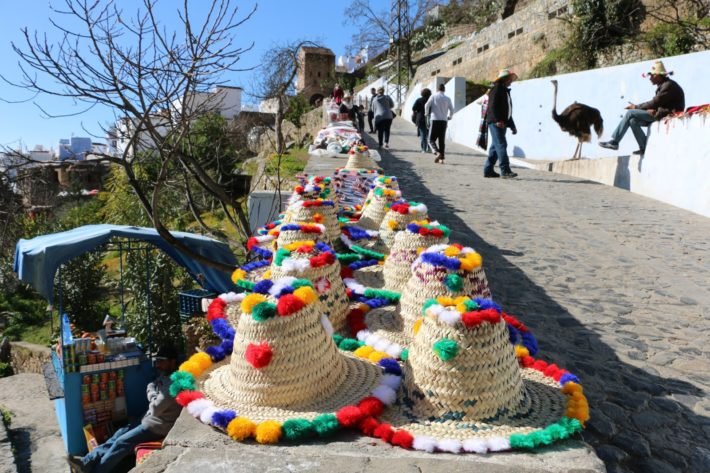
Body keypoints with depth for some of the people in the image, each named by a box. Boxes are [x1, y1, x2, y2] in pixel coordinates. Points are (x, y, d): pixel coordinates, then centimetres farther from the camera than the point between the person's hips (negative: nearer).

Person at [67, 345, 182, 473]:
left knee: (121, 443, -9)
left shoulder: (173, 383, -26)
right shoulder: (163, 377, 9)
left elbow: (155, 408, -25)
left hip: (158, 426, -10)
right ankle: (87, 462, 3)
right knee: (119, 434, 4)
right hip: (150, 420, 10)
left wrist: (152, 392, -9)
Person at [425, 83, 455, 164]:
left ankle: (437, 152, -21)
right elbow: (451, 109, 6)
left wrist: (426, 113, 9)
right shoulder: (447, 99, 9)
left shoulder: (433, 96, 2)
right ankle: (442, 158, 4)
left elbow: (427, 105, -9)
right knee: (442, 140, 8)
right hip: (444, 121, 3)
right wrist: (449, 117, 24)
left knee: (431, 139, 3)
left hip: (434, 119, -3)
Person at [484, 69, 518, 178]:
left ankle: (488, 170, 12)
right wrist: (497, 120, -26)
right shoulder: (496, 88, -4)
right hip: (495, 122, -10)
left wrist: (512, 126, 22)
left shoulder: (506, 91, 25)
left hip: (502, 123, 10)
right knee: (501, 145, -16)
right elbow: (493, 106, -17)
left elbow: (508, 111, 26)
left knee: (495, 146, 9)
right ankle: (505, 170, -21)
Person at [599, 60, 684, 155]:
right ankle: (645, 148, -4)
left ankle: (614, 142, -12)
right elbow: (655, 102, 11)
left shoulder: (668, 85, -13)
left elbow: (654, 103, -16)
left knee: (630, 113, -14)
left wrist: (637, 107, -5)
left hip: (666, 115, -9)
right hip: (659, 113, 9)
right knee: (633, 120, -4)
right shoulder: (663, 85, 17)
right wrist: (637, 106, -3)